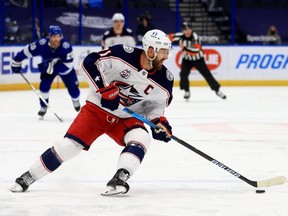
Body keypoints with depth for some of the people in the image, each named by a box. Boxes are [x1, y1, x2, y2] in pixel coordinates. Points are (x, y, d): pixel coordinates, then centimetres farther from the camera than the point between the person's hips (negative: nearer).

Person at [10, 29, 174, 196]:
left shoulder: (164, 79, -10)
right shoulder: (123, 55, -22)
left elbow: (156, 103, 7)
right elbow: (90, 63, -18)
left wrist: (159, 120, -12)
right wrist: (104, 89, -25)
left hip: (127, 118, 3)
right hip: (98, 107, -3)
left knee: (141, 139, -27)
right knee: (69, 145, -11)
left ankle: (119, 180, -35)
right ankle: (28, 177, 4)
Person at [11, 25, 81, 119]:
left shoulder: (66, 46, -38)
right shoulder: (42, 44, -35)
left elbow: (67, 65, -36)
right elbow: (27, 51, -21)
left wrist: (50, 67, -42)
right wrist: (16, 62, -12)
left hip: (64, 67, -1)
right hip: (47, 66, 1)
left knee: (73, 86, 2)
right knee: (44, 85, -15)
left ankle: (76, 101, 35)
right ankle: (43, 107, 6)